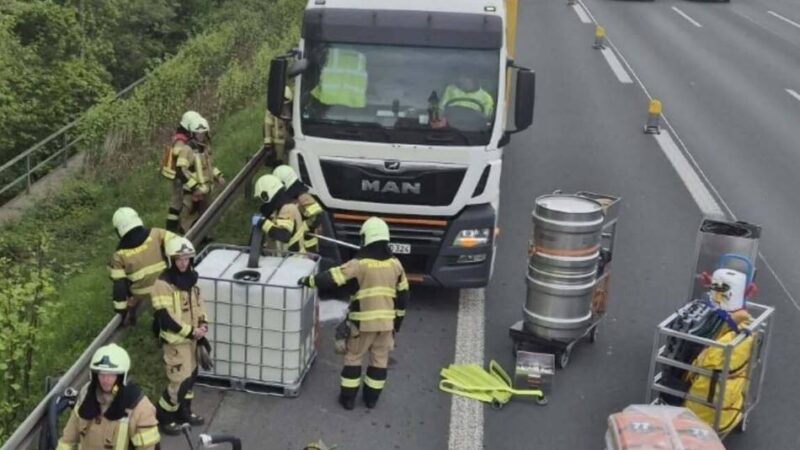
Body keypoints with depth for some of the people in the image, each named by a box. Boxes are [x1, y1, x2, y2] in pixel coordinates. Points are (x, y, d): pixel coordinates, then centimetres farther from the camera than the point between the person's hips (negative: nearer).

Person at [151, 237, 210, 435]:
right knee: (179, 380, -6)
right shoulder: (163, 284, -22)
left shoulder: (190, 278, 4)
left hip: (191, 337, 8)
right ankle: (164, 418, 12)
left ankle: (184, 412, 35)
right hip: (174, 340, -8)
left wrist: (203, 324, -3)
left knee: (190, 375, 18)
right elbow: (166, 318, -24)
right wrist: (191, 332, -20)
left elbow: (198, 303, 15)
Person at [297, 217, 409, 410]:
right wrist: (397, 320, 16)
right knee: (379, 360, 16)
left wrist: (309, 280, -5)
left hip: (363, 321, -4)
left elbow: (333, 277, -17)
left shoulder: (359, 264, -14)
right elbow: (403, 296, 6)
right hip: (386, 321, 4)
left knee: (353, 358, 12)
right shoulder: (395, 264, 1)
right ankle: (371, 398, 25)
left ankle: (348, 398, 18)